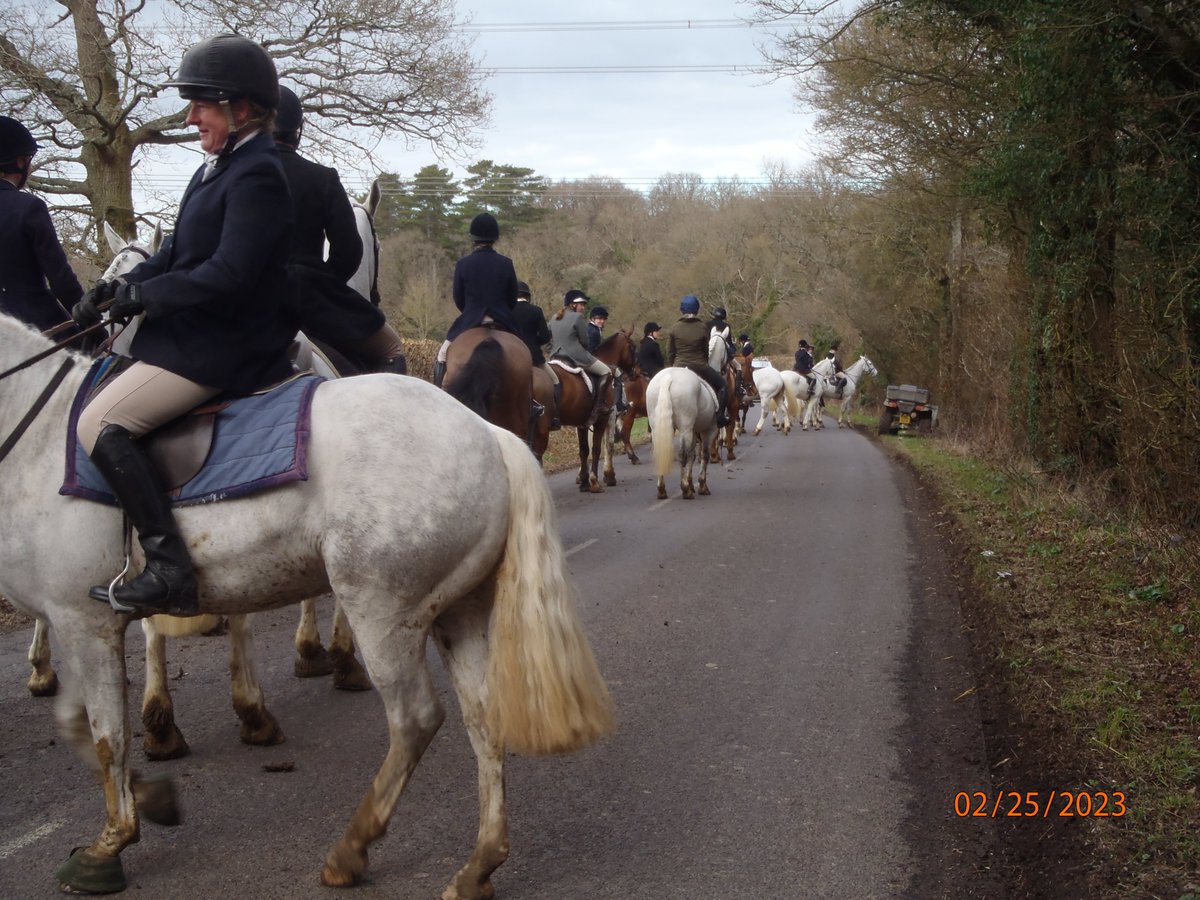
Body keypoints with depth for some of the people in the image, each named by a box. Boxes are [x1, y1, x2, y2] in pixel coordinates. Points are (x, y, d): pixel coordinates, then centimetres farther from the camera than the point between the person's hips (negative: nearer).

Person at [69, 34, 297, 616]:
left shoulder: (255, 175, -17)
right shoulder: (220, 166, 14)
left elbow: (227, 274, -25)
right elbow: (178, 254, 17)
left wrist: (142, 295, -16)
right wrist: (118, 289, 3)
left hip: (219, 346, -11)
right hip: (198, 333, 11)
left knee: (100, 425, -19)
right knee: (108, 418, 23)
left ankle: (168, 568, -22)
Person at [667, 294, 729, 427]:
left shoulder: (674, 328, -1)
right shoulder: (703, 327, -4)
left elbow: (670, 353, 3)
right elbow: (706, 351, 4)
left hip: (679, 367, 2)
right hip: (699, 366, -2)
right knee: (723, 385, 16)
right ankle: (720, 415, 4)